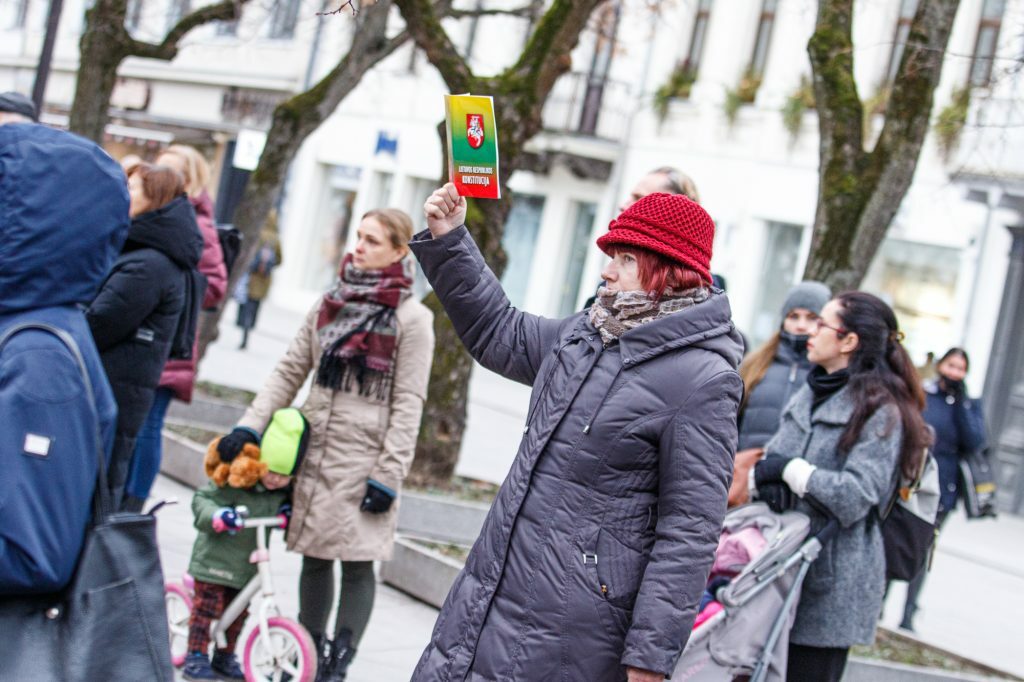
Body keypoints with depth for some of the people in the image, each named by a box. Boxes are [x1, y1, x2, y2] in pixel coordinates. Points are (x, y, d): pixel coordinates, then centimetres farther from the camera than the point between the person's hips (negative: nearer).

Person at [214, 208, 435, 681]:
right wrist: (250, 425, 0)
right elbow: (290, 371, 11)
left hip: (363, 459, -5)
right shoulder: (331, 302, 10)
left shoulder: (412, 319, -7)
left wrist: (389, 475, -15)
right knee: (314, 557, 12)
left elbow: (408, 404, -10)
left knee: (357, 564, 0)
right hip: (316, 451, 5)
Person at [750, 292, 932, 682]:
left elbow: (855, 498, -19)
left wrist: (789, 469, -12)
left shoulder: (880, 411, -10)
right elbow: (771, 457, 13)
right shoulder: (810, 394, 14)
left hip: (829, 581, -7)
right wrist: (764, 477, -10)